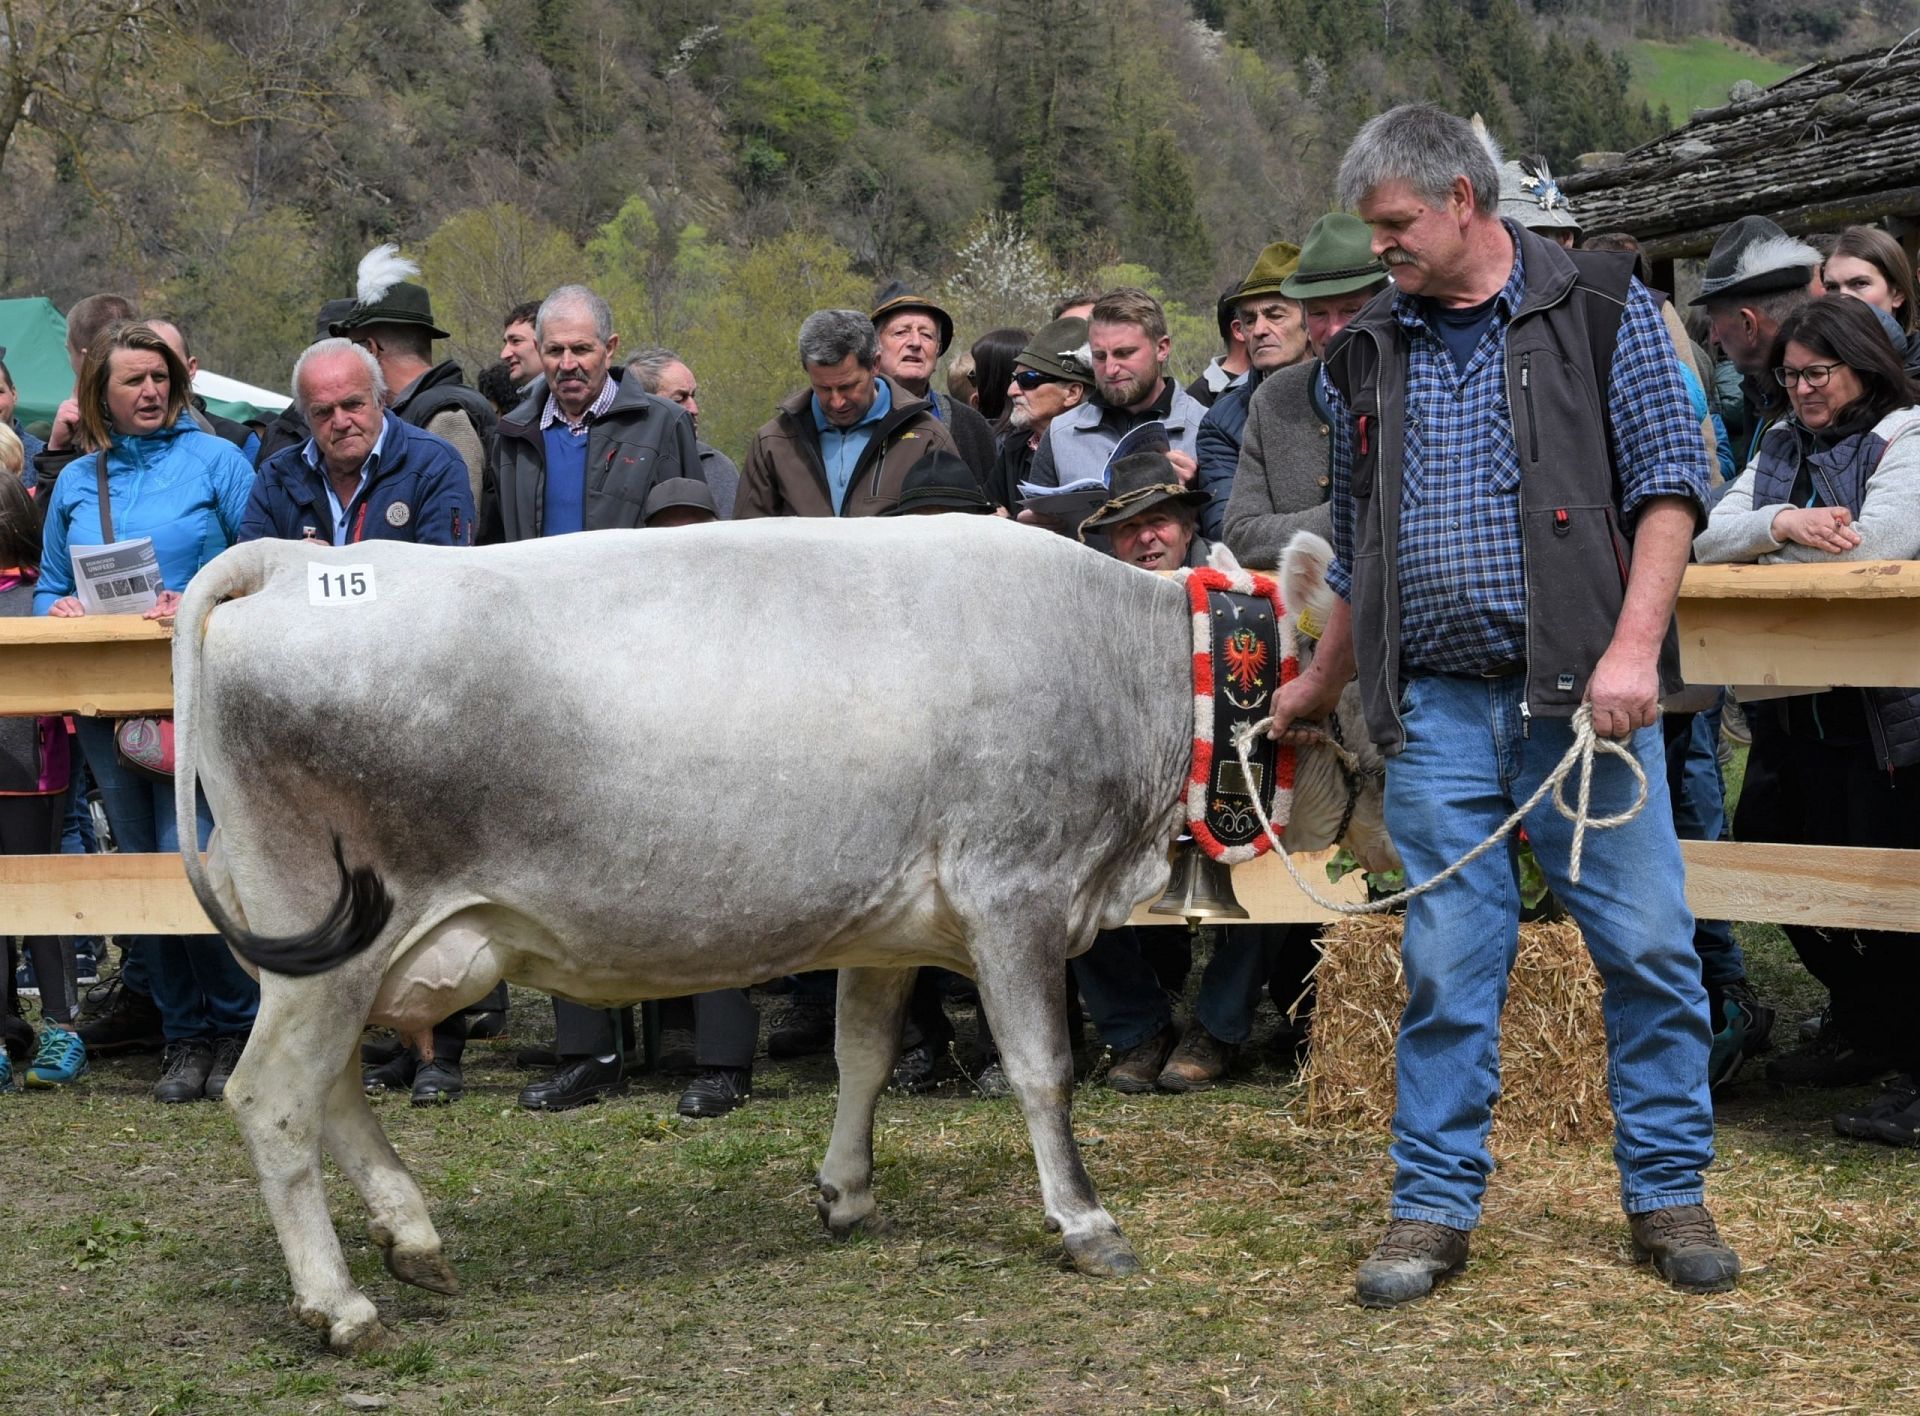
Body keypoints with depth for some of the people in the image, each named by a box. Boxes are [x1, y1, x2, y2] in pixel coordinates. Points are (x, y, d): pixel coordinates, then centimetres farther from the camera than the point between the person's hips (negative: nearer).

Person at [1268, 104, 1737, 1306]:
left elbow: (1670, 479, -3)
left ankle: (1669, 1193, 14)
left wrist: (1633, 646, -13)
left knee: (1648, 945, 0)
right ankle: (1435, 1210, 11)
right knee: (1450, 961, 3)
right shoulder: (1370, 359, 13)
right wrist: (1321, 690, 26)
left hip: (1579, 689, -2)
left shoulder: (1599, 308, 3)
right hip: (1437, 702, 3)